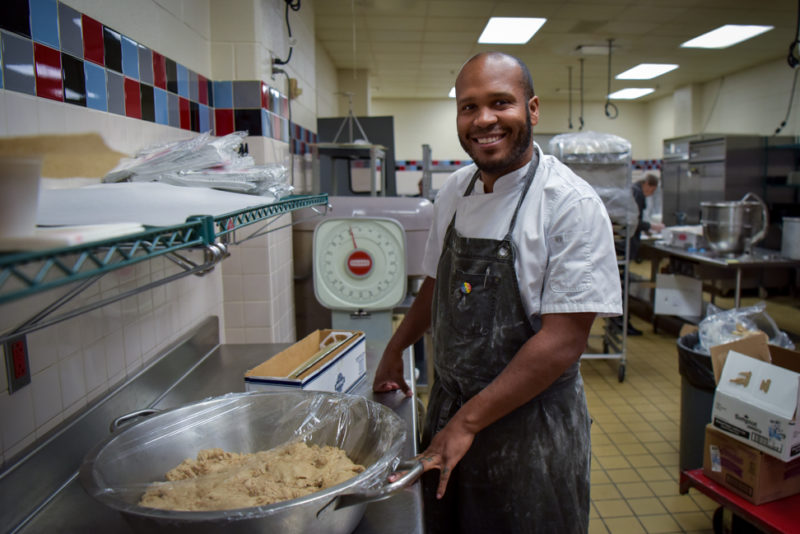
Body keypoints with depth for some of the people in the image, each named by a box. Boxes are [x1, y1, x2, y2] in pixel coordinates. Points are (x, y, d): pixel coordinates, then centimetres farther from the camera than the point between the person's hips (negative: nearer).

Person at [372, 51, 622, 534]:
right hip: (449, 411, 6)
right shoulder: (454, 192, 1)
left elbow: (563, 340, -21)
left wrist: (467, 422, -20)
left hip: (531, 428, -5)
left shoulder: (571, 204, -18)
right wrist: (395, 350, 17)